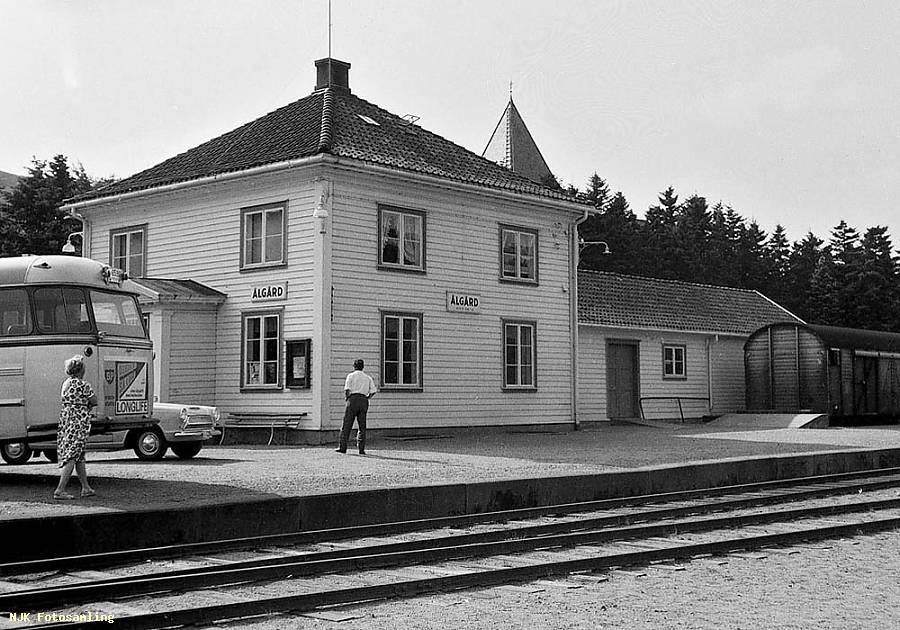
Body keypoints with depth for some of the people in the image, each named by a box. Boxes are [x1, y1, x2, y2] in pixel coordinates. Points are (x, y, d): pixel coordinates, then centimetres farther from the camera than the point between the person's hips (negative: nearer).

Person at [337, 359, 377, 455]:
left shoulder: (351, 375, 5)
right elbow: (373, 391, 5)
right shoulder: (368, 377, 15)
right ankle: (361, 449, 0)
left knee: (346, 425, 0)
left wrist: (346, 398, 7)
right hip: (364, 401, 3)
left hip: (353, 398, -3)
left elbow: (347, 390, -7)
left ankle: (342, 447, -2)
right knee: (362, 426, 5)